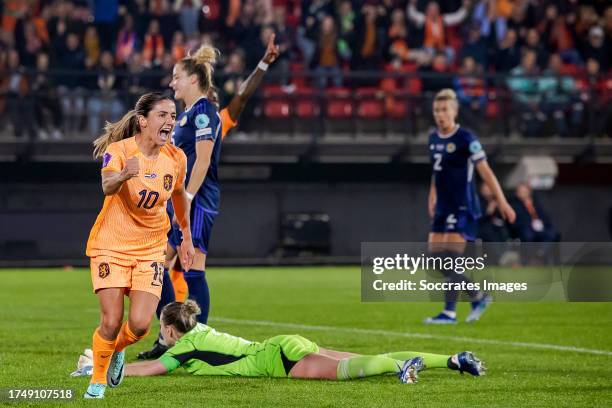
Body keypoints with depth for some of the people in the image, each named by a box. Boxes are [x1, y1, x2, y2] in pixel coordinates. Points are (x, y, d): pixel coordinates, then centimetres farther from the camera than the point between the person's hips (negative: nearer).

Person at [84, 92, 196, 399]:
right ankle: (97, 379, 16)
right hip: (111, 244, -3)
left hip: (150, 248, 3)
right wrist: (123, 175, -60)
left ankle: (116, 350, 26)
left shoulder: (176, 158, -3)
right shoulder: (119, 150, -17)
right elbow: (107, 187, -38)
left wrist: (187, 237, 24)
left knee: (140, 324, -11)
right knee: (112, 321, -10)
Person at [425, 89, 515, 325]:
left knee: (450, 259, -13)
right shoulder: (434, 139, 9)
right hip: (442, 208, 8)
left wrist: (502, 202, -13)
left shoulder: (466, 139, -11)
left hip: (463, 208, -8)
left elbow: (485, 171, -11)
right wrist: (432, 199, 20)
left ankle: (449, 312, -8)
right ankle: (478, 297, 19)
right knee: (436, 258, 5)